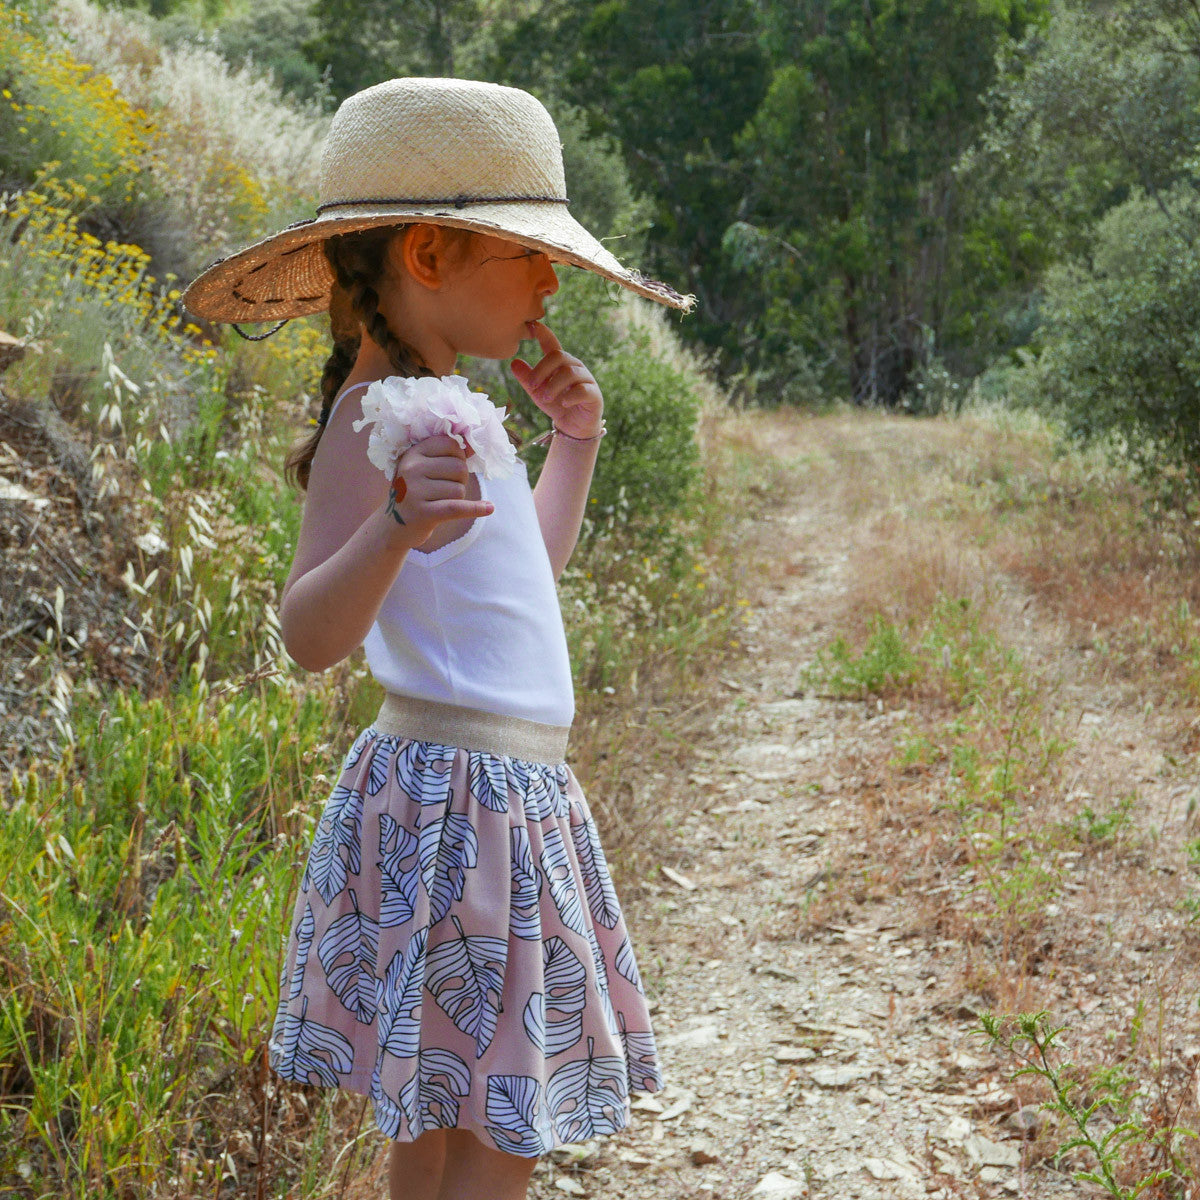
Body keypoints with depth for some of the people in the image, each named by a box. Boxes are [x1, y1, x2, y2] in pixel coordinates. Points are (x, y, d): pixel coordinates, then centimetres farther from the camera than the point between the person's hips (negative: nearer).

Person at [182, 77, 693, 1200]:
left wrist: (574, 442, 22)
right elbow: (310, 632, -27)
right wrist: (395, 528, -44)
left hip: (511, 794, 10)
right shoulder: (378, 415, -15)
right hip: (450, 796, -10)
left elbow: (526, 569, 29)